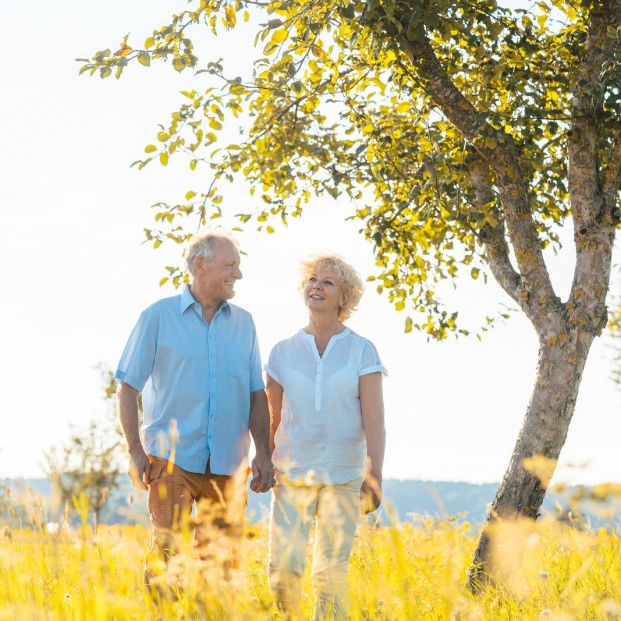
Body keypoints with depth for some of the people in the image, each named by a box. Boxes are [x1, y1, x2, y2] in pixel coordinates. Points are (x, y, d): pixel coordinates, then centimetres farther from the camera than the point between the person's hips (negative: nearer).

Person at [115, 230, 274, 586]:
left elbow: (256, 395, 13)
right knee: (168, 550, -12)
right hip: (172, 459, -4)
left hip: (228, 464, 4)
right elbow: (129, 387, 1)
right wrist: (135, 451, -6)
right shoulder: (159, 317, 1)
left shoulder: (244, 323, 12)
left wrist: (264, 454, 4)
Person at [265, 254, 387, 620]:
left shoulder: (361, 351, 0)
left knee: (332, 570, -2)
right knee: (284, 565, -8)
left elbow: (374, 420, -4)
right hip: (292, 472, 1)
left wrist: (375, 476, -12)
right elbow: (273, 420, 11)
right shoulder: (284, 352, 6)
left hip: (343, 476, -1)